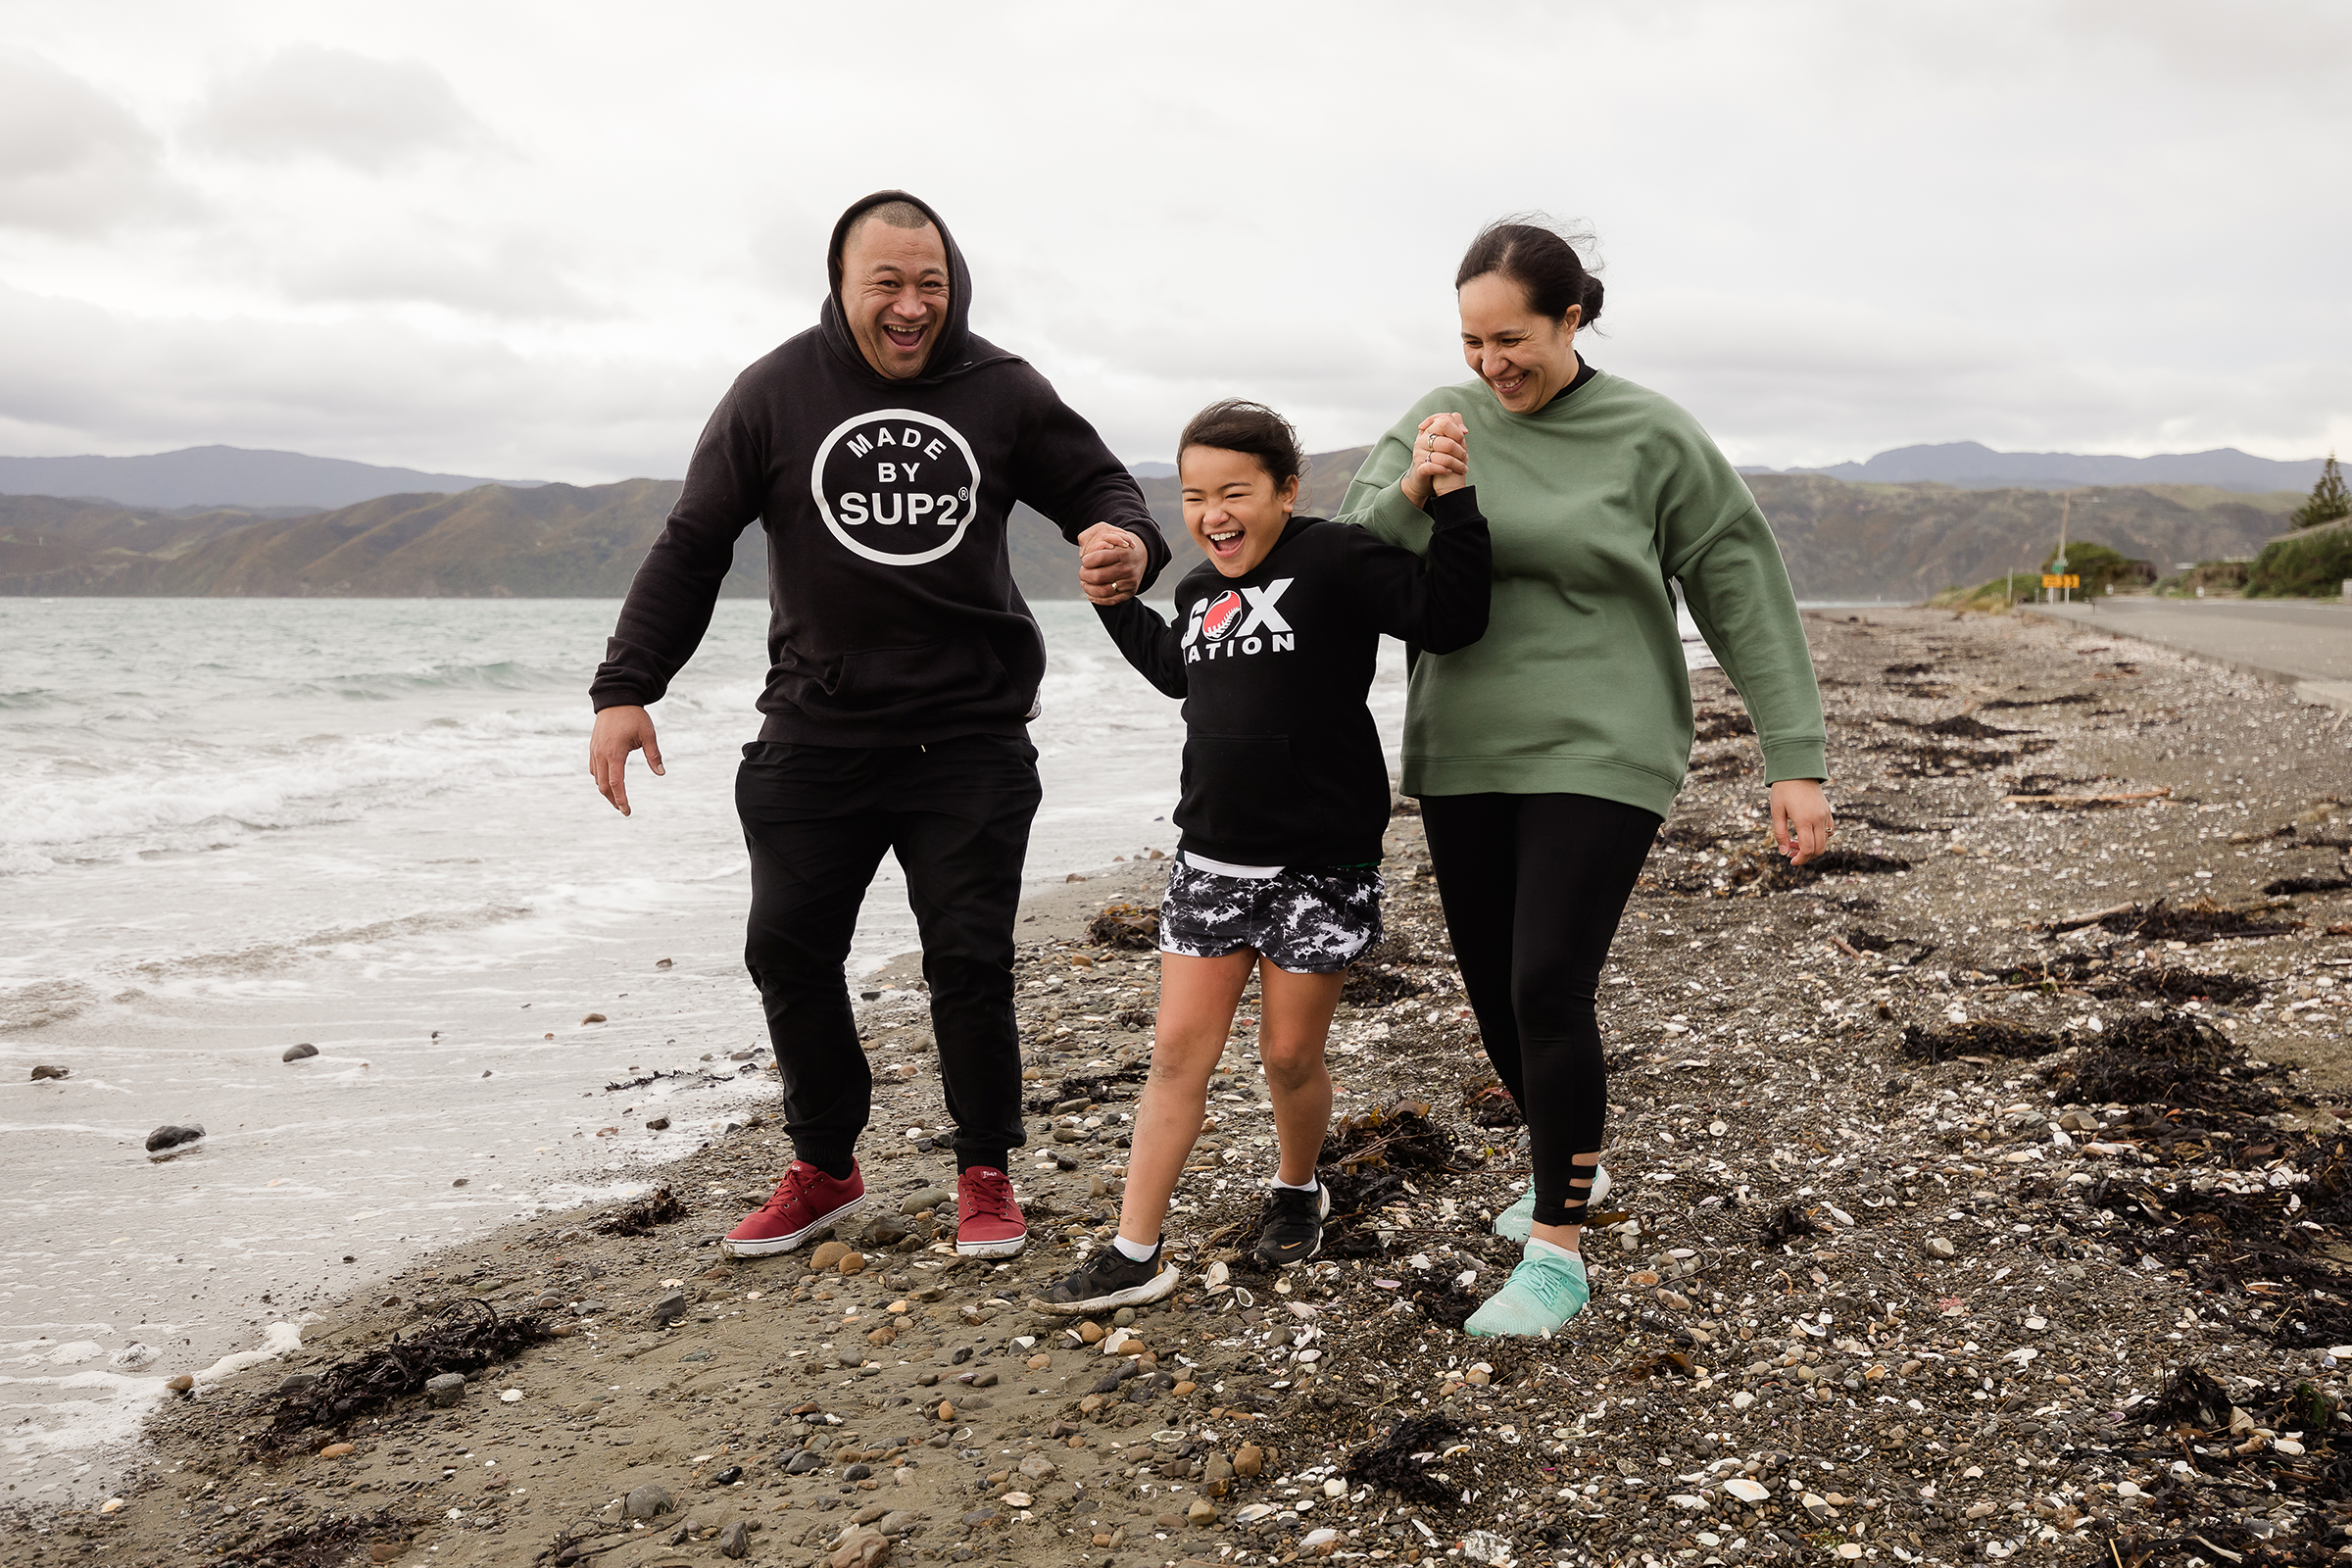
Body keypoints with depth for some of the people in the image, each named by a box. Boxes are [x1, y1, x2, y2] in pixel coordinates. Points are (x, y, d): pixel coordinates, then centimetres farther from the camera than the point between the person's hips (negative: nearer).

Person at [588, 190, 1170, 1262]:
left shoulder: (1002, 391, 1)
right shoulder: (776, 392, 0)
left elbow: (1096, 484, 10)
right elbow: (692, 544, 2)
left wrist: (1127, 543, -16)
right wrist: (625, 688, -5)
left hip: (971, 735, -1)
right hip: (816, 731, 1)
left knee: (969, 957, 2)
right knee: (788, 949, 5)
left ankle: (985, 1175, 20)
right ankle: (824, 1169, 25)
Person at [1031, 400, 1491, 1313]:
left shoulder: (1332, 561, -11)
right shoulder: (1199, 592, 10)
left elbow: (1448, 618, -22)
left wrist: (1451, 502, -26)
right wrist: (1114, 598, 29)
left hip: (1320, 864, -5)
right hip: (1212, 855, 6)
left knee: (1289, 1055, 8)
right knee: (1178, 1051, 5)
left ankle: (1296, 1189, 39)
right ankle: (1135, 1255, 11)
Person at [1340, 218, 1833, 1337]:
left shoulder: (1651, 438, -4)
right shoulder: (1439, 424, 5)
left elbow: (1745, 600, -1)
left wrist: (1795, 762, -3)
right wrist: (1410, 492, -19)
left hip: (1599, 754, -4)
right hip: (1462, 756, 5)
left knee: (1549, 987, -14)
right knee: (1494, 990, 12)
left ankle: (1555, 1255, -2)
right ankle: (1571, 1168, 38)